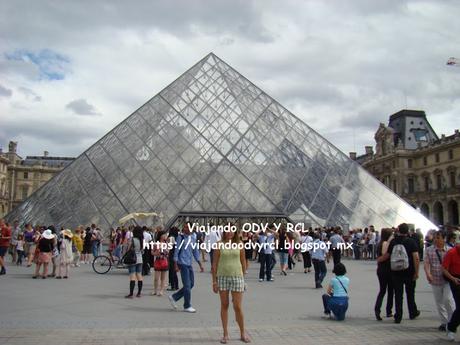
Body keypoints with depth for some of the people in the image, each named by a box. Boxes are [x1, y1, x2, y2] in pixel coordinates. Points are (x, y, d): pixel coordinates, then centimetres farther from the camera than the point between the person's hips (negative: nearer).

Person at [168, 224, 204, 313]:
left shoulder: (193, 238, 11)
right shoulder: (181, 237, -7)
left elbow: (195, 251, 17)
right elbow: (176, 251, -7)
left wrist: (200, 264, 14)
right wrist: (176, 265, -12)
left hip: (189, 264, 7)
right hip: (182, 263, -7)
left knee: (191, 284, 10)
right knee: (187, 285, -4)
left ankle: (174, 297, 22)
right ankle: (187, 306, 9)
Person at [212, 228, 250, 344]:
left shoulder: (239, 244, 2)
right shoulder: (220, 245, 0)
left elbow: (243, 262, 9)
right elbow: (215, 263, 1)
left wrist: (242, 276, 10)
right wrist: (214, 281, -2)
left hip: (237, 277, 0)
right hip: (222, 277, 0)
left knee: (237, 307, 1)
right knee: (224, 305, 8)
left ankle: (243, 333, 17)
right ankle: (225, 334, 18)